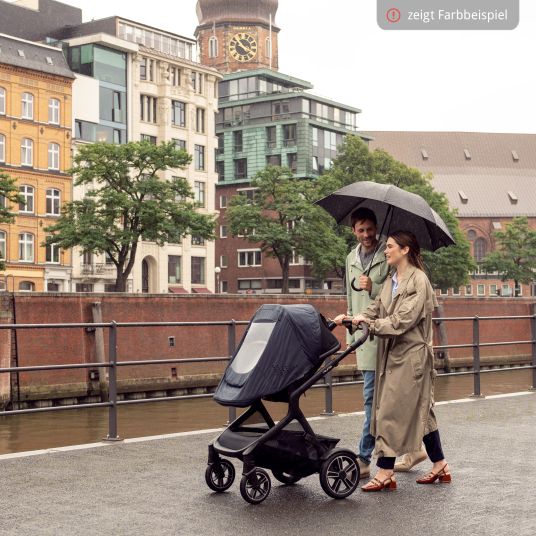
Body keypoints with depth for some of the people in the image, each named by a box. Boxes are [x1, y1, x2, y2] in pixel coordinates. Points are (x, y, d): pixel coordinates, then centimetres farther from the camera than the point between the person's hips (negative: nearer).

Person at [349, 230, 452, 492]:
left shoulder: (418, 280, -11)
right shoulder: (390, 282, 15)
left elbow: (404, 319, -18)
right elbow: (376, 309, 10)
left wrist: (371, 324, -17)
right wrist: (355, 318, -6)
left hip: (411, 354, -8)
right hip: (393, 353, 8)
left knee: (391, 412, -8)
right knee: (420, 410, 13)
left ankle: (385, 472, -2)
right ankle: (440, 465, 22)